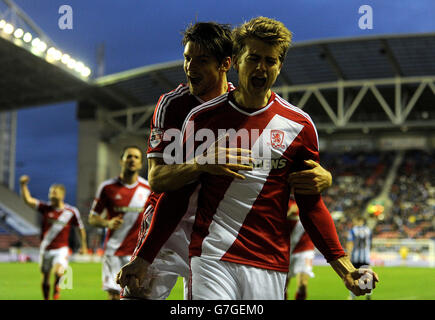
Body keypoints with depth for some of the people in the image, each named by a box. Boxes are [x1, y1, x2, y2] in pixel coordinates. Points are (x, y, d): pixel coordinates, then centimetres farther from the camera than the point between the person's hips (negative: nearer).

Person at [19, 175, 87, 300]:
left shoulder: (72, 211, -5)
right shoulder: (46, 208, -2)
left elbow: (81, 228, 8)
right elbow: (28, 200, -13)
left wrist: (83, 246, 14)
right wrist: (23, 185, -27)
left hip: (61, 249, -2)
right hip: (45, 249, 2)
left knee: (58, 272, -27)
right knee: (45, 279, 8)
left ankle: (57, 286, 3)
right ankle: (46, 298, 27)